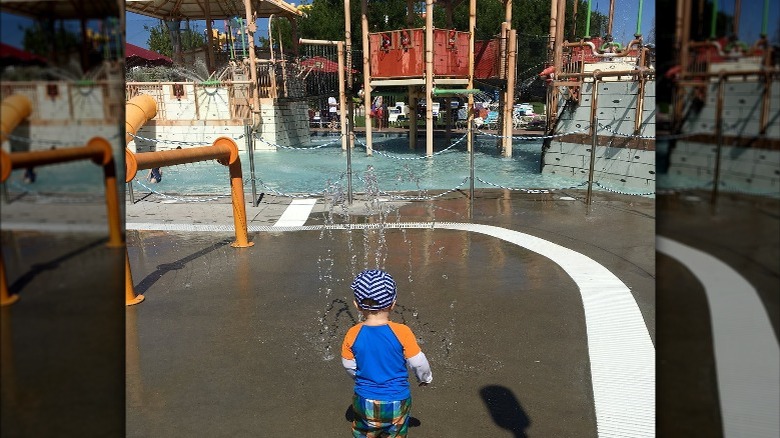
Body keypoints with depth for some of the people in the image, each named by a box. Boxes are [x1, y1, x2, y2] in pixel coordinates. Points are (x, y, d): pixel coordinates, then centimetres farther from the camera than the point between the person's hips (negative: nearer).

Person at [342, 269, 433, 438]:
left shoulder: (353, 334, -14)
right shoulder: (402, 332, -21)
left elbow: (349, 366, 0)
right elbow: (418, 363, -12)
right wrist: (426, 378, 11)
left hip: (366, 402, 1)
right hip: (397, 402, -1)